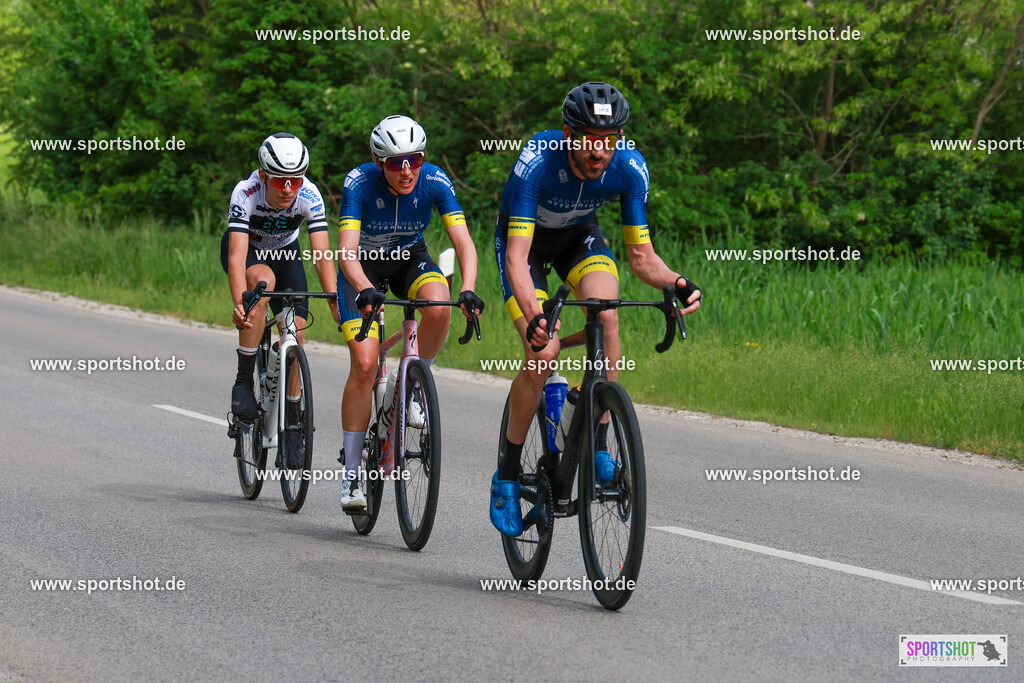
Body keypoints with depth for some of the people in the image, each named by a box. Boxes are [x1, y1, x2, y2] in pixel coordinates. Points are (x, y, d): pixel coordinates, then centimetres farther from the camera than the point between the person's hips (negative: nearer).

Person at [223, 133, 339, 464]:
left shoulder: (310, 197, -30)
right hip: (247, 251, -3)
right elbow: (237, 256, -43)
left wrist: (335, 302, -47)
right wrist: (239, 305, -57)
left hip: (283, 251, 3)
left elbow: (323, 254, -34)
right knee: (264, 279, -35)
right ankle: (243, 382, -27)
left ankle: (291, 423, 5)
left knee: (295, 332, -11)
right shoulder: (246, 193, -35)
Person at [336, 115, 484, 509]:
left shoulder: (435, 182, -24)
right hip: (363, 265, -2)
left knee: (439, 307, -33)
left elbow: (463, 241, -28)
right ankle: (351, 472, -6)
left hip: (410, 258, 2)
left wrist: (468, 289, -46)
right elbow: (346, 249, -36)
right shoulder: (360, 183, -29)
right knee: (364, 363, -16)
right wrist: (364, 289, -56)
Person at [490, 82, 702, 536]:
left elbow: (640, 255, -18)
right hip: (525, 238, -3)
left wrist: (675, 283, -39)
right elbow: (517, 258, -41)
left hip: (580, 236, 3)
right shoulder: (538, 162, -37)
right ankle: (507, 477, -4)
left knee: (605, 313, -29)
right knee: (544, 352, -20)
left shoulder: (629, 168, -27)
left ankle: (598, 445, -17)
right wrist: (532, 318, -57)